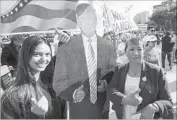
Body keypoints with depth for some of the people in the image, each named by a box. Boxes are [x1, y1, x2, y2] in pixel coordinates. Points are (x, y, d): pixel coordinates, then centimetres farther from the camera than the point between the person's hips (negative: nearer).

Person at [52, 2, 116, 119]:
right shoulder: (66, 49, -8)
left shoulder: (108, 46, -2)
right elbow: (58, 81, -6)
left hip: (102, 109, 2)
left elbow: (114, 73, 7)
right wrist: (73, 93, -23)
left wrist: (106, 83, -13)